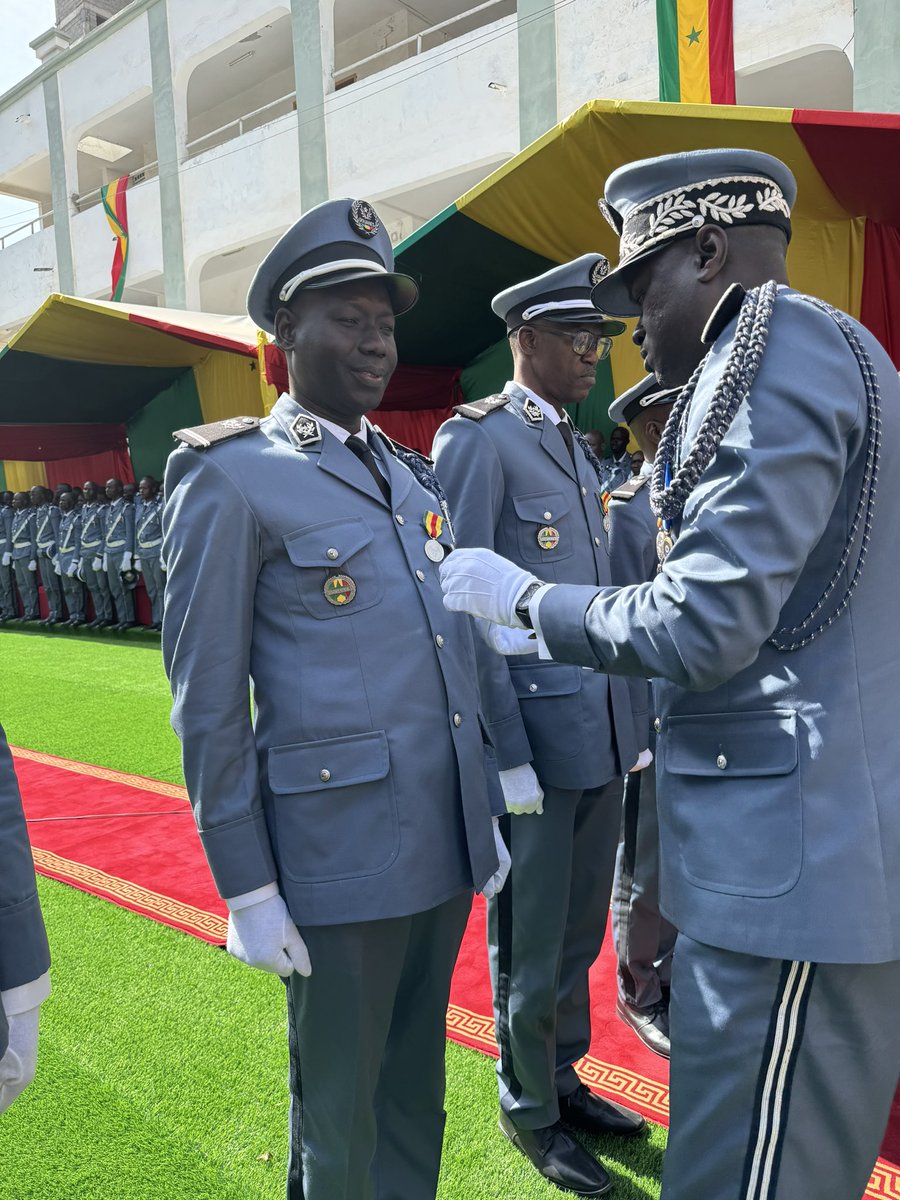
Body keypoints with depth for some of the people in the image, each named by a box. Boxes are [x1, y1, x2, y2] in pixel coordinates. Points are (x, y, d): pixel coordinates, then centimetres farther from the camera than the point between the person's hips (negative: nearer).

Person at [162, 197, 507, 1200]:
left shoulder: (413, 477, 12)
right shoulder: (230, 475, -8)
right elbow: (206, 697, -10)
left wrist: (485, 813, 15)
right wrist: (246, 888, -10)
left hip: (444, 841, 6)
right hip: (337, 849, -6)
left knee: (416, 1081, 22)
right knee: (340, 1106, 13)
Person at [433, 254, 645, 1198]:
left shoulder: (577, 448, 14)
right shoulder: (477, 439, -11)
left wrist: (632, 722, 15)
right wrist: (506, 756, -17)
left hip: (603, 734, 8)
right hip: (536, 733, -8)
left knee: (580, 926, 19)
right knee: (531, 941, 9)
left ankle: (563, 1080, 39)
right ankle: (527, 1109, 31)